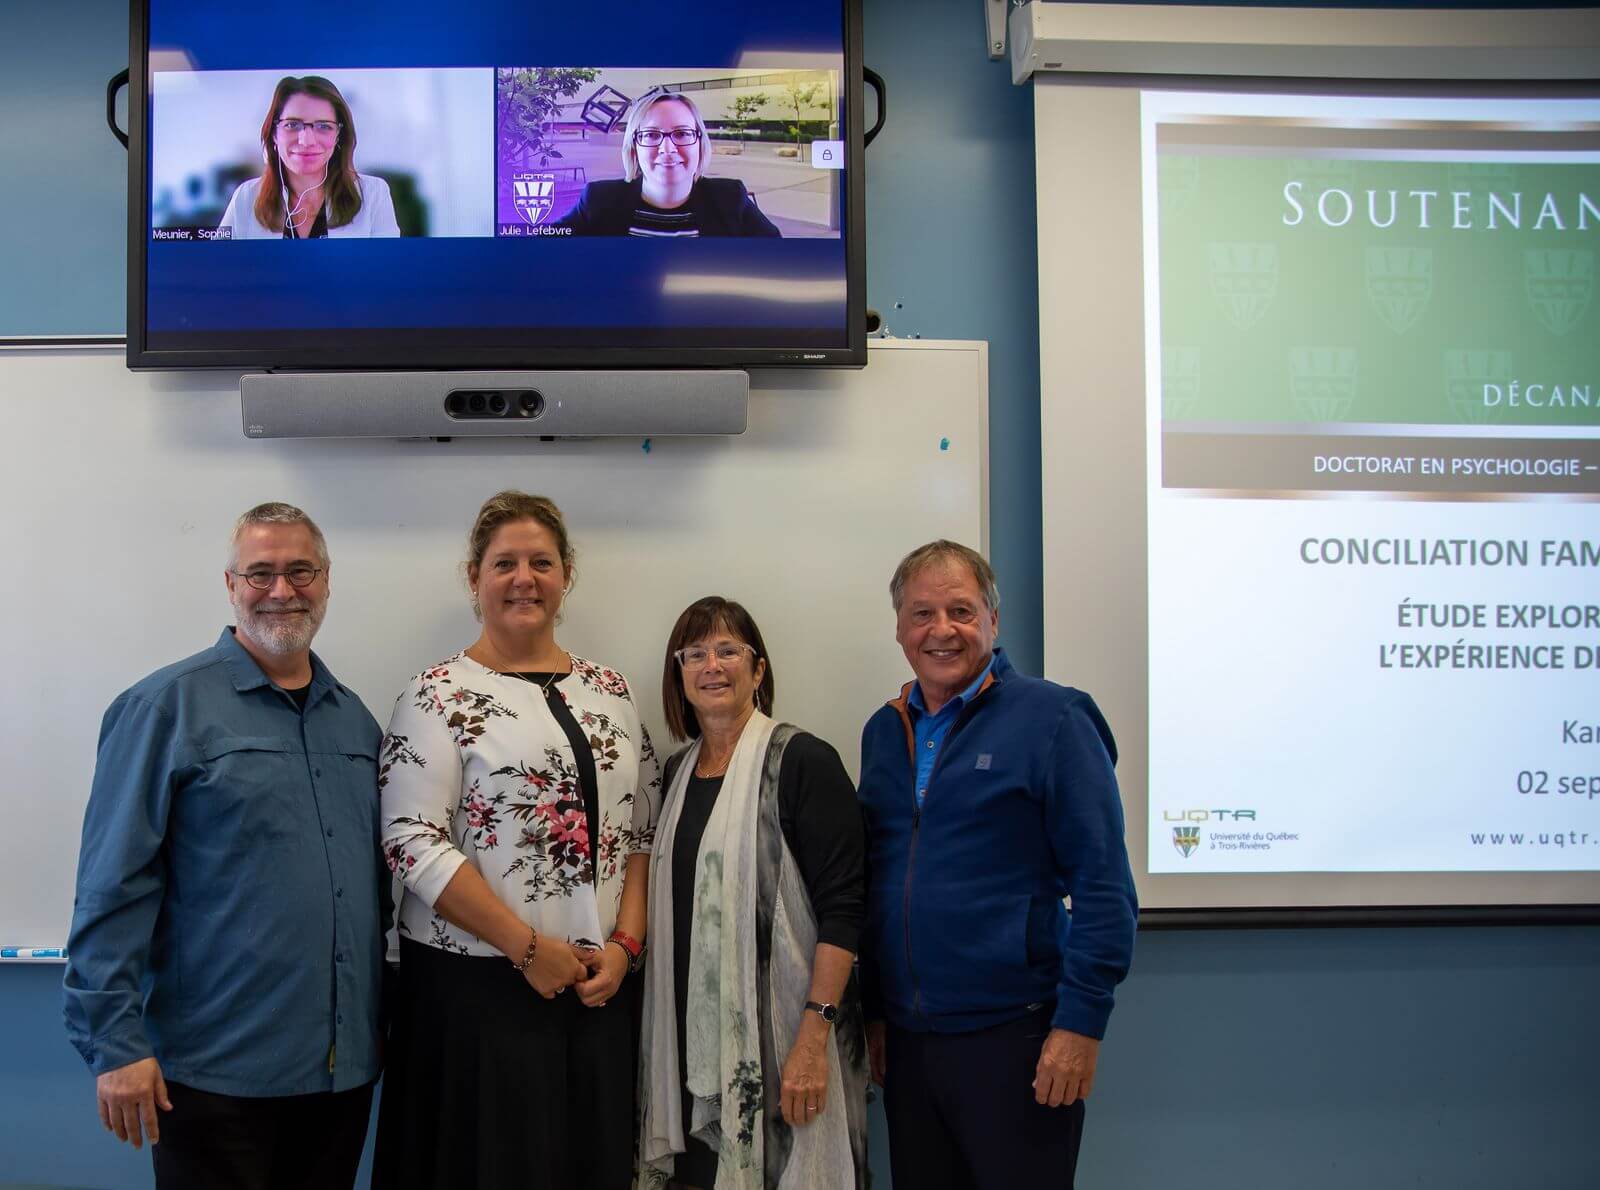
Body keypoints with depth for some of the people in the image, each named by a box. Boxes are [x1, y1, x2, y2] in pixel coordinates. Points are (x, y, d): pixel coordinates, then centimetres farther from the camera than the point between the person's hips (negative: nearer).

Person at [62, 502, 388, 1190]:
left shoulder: (355, 719, 10)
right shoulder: (167, 707, -7)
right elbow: (113, 889, -11)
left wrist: (386, 1019, 12)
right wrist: (115, 1042, -15)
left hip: (347, 1067, 6)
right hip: (219, 1073, -5)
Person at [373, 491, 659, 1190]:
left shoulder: (609, 691, 11)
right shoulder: (441, 695, -4)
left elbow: (643, 831, 12)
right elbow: (413, 842, -12)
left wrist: (624, 945, -3)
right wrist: (530, 948, -14)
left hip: (600, 988, 5)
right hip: (477, 989, -4)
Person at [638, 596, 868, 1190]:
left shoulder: (802, 762, -8)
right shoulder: (679, 771, 13)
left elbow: (841, 907, -14)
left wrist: (815, 1037, -20)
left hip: (777, 1030, -6)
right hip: (695, 1035, 6)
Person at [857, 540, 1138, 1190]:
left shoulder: (1052, 718, -8)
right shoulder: (883, 732, 9)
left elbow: (1103, 884, -11)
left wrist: (1081, 1021, -15)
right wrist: (872, 1008, 12)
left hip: (1014, 1035, -5)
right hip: (906, 1038, 5)